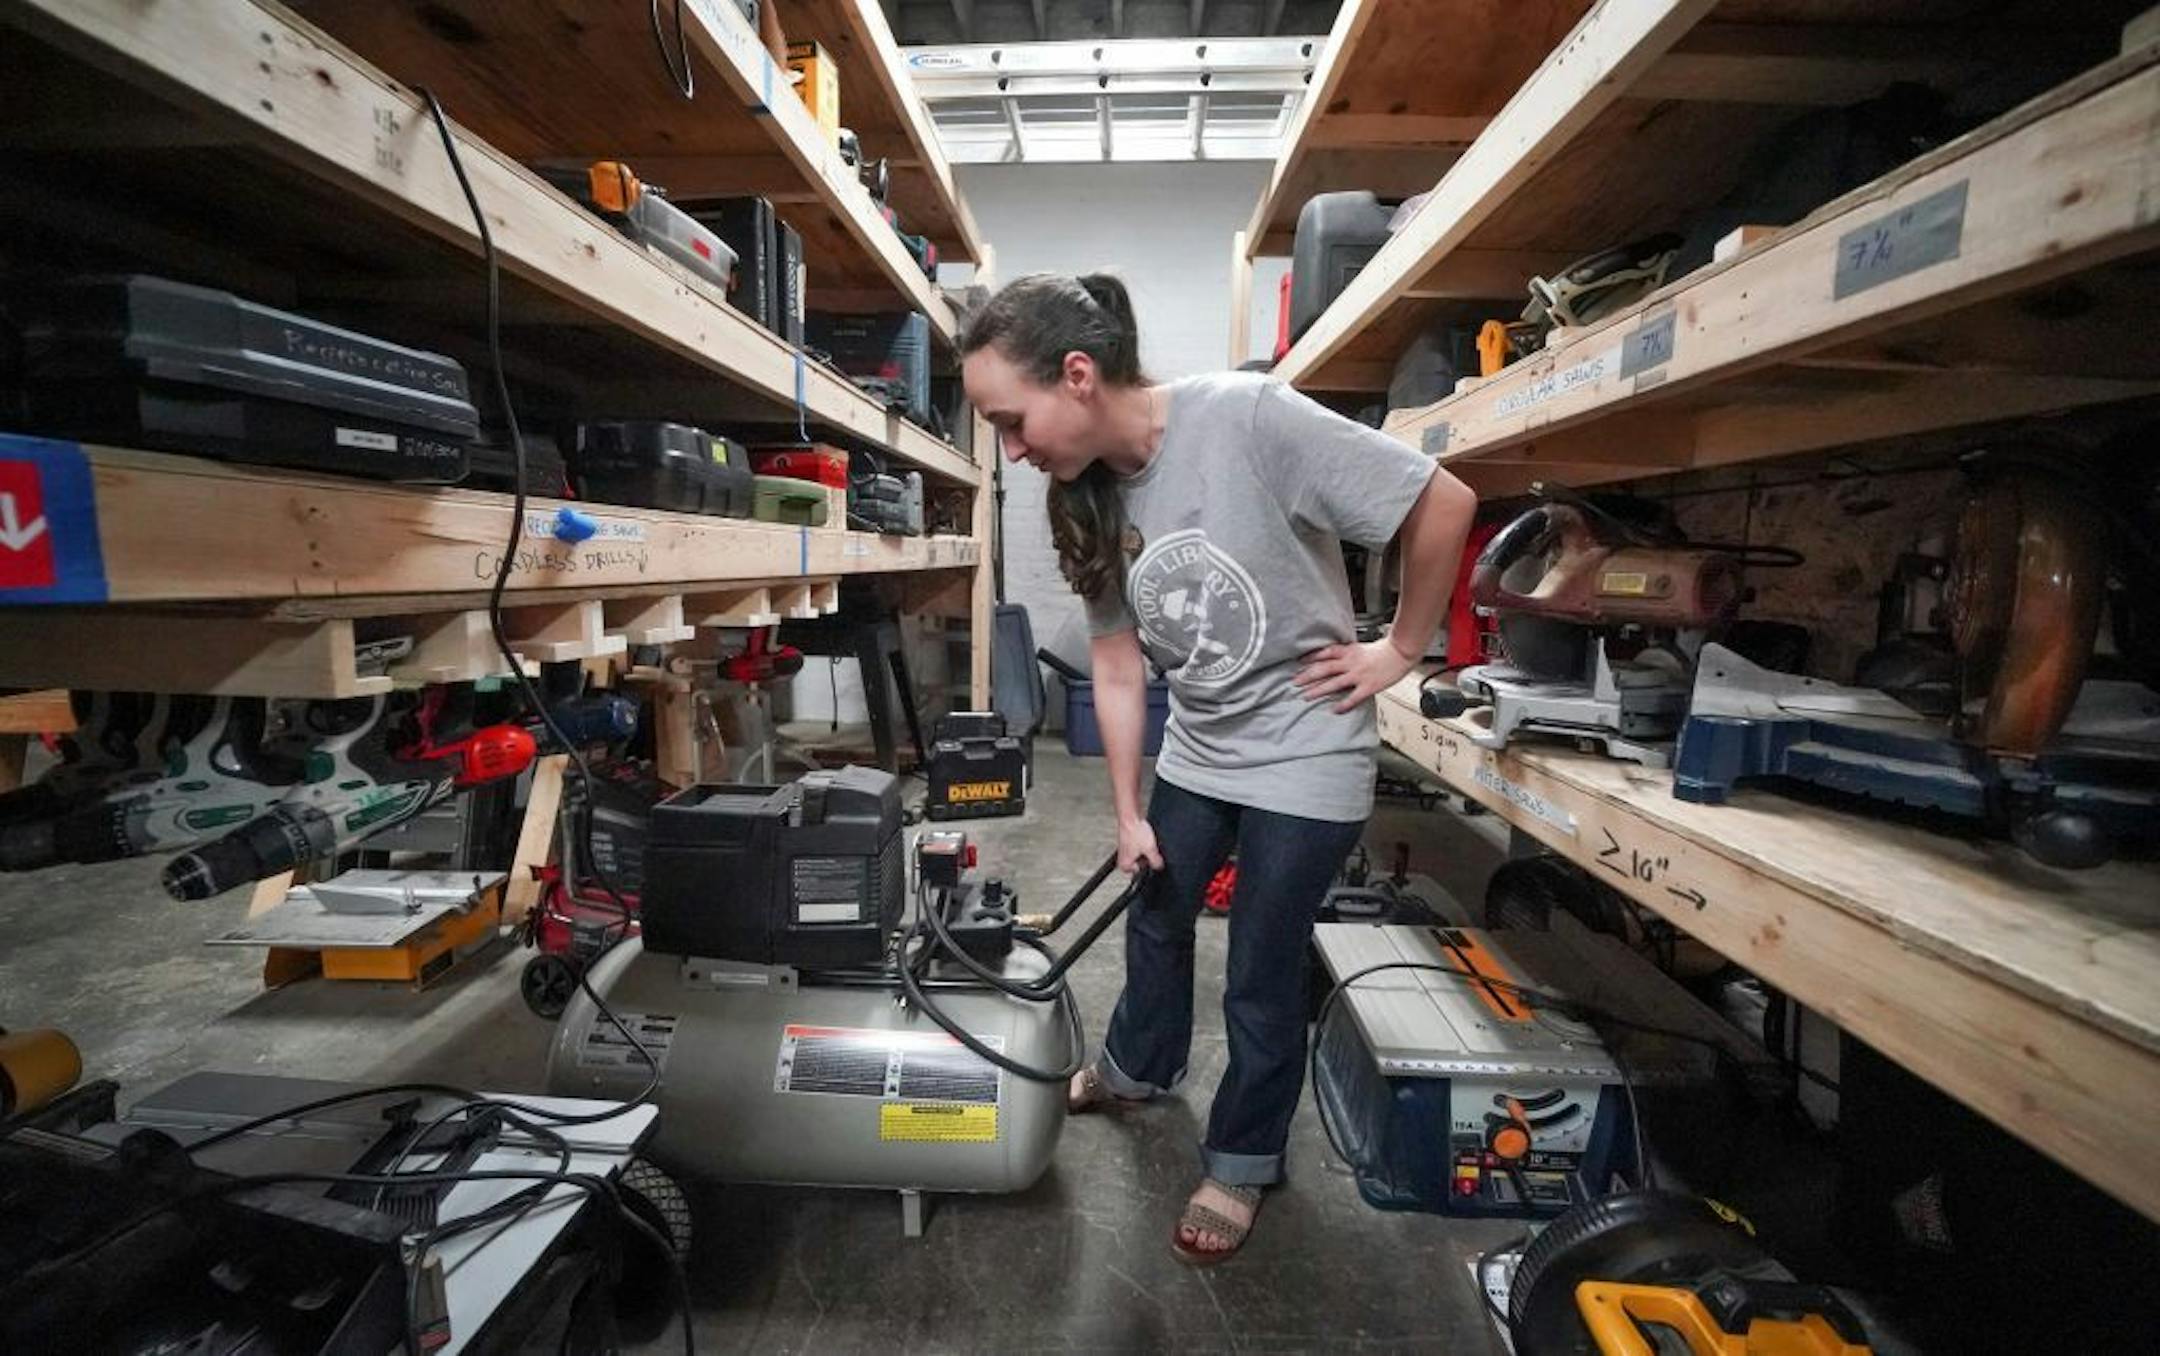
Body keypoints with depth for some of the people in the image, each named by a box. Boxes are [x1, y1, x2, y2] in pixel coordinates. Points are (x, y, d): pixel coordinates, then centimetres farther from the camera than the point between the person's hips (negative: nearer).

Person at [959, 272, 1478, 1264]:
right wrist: (1128, 813, 1)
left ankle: (1242, 1163, 35)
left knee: (1261, 977, 8)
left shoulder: (1248, 417, -26)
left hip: (1305, 759, -6)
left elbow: (1444, 503, -19)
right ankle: (1138, 1066, 52)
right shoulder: (1091, 498, -6)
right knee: (1156, 923, 23)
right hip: (1194, 754, 6)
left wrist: (1400, 650, -12)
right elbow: (1119, 667, -1)